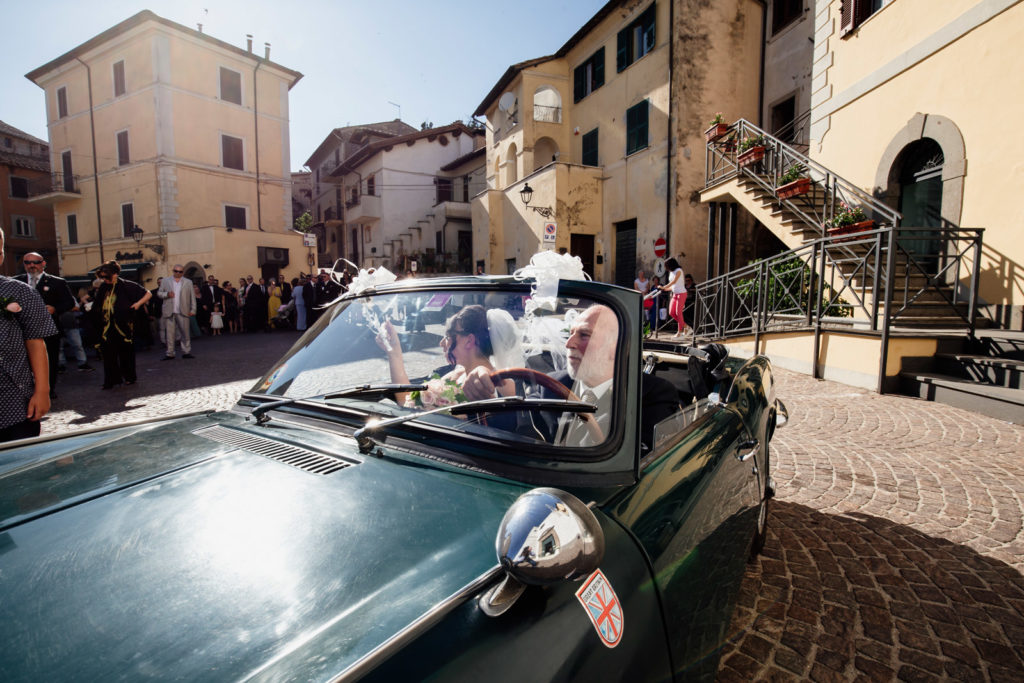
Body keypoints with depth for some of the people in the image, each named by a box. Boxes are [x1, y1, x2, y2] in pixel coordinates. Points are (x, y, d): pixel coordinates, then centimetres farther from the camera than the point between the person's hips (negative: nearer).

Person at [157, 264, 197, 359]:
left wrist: (193, 310, -1)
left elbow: (192, 297, 7)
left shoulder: (188, 282, 10)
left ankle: (186, 352, 8)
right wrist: (167, 294, -11)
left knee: (186, 333, 1)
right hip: (169, 312, 1)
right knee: (169, 333, 2)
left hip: (183, 312, 0)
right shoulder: (165, 281, 12)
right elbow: (159, 293, 11)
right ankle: (170, 353, 7)